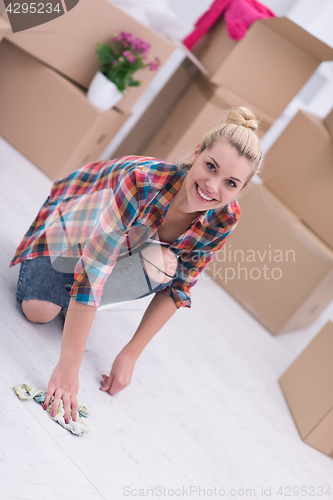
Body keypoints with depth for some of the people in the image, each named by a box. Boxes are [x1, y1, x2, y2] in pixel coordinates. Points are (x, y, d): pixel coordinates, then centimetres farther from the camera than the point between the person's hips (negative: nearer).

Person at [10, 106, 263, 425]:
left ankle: (75, 302, -1)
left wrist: (130, 356, -18)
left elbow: (177, 287, -14)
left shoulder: (223, 219, -28)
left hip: (134, 238, 3)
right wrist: (68, 367, -46)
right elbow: (92, 271, -44)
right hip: (74, 217, -3)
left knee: (162, 264, -30)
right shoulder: (144, 180, -43)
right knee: (38, 311, -20)